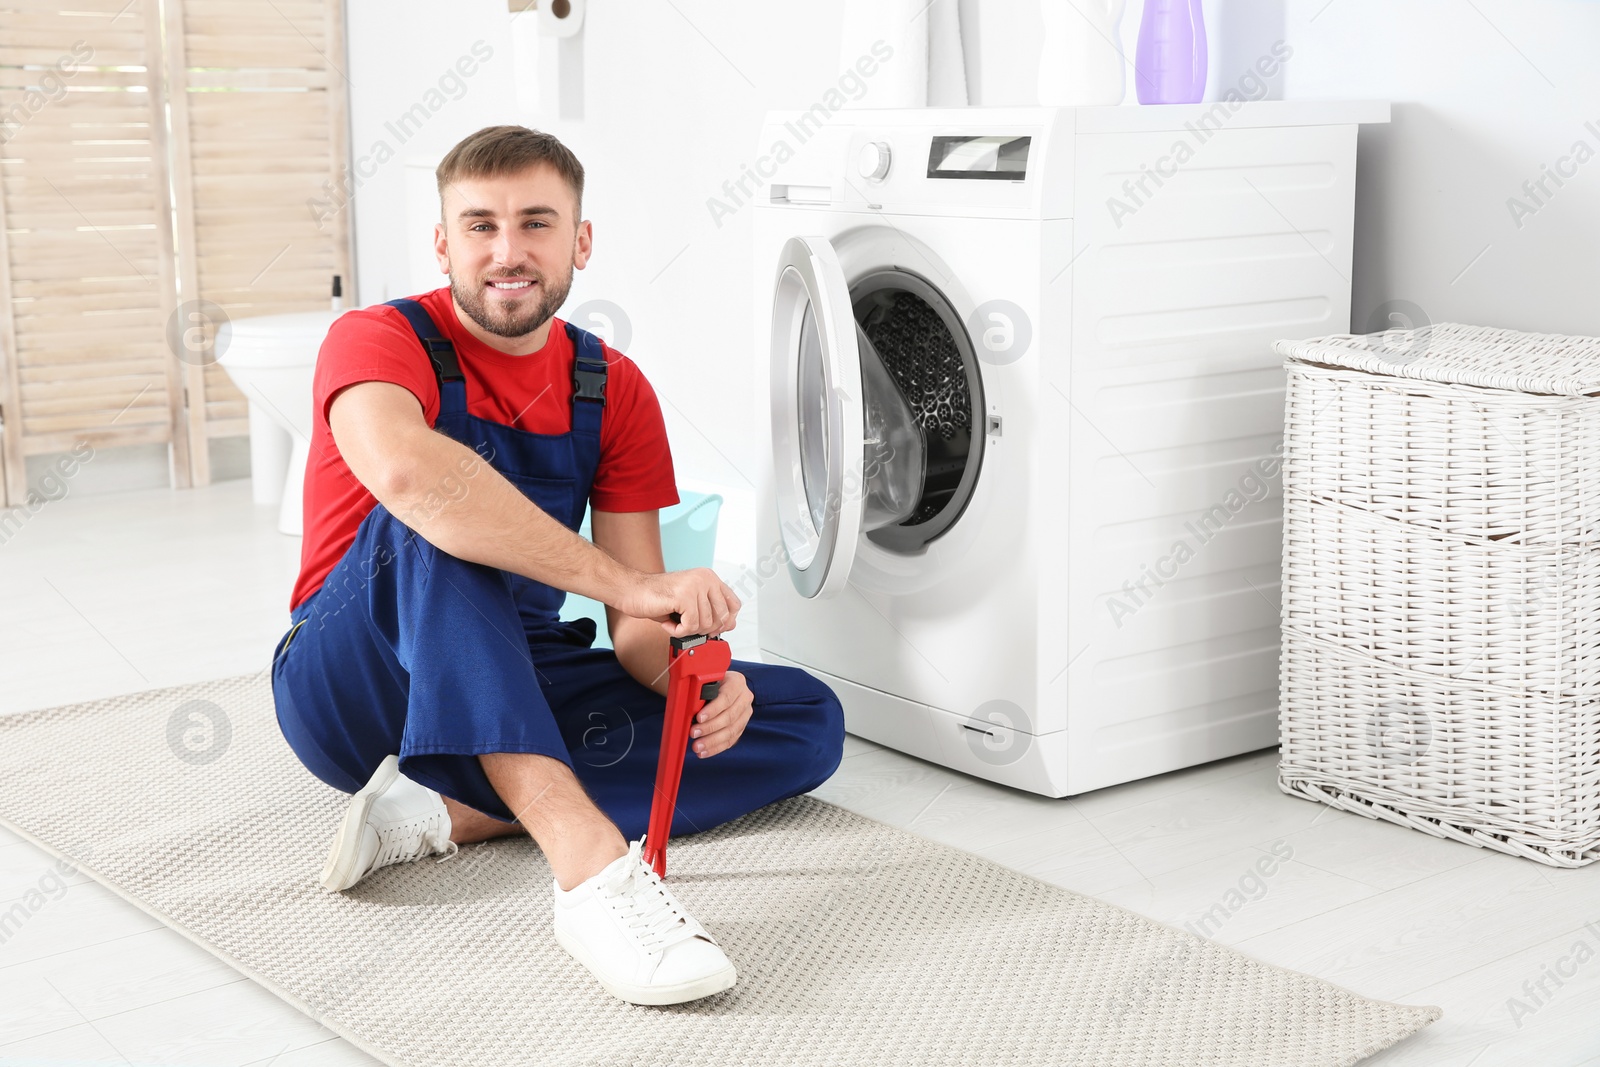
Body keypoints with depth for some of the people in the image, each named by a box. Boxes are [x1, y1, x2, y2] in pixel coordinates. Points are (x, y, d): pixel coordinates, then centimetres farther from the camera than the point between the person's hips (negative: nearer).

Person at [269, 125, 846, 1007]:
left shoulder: (615, 391, 2)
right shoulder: (378, 340, -13)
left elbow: (637, 625, -2)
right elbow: (403, 468, -39)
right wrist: (625, 581, -42)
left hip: (522, 687, 5)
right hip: (353, 691, -5)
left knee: (807, 719, -10)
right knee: (439, 520, -34)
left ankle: (442, 814, -22)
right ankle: (589, 865, -45)